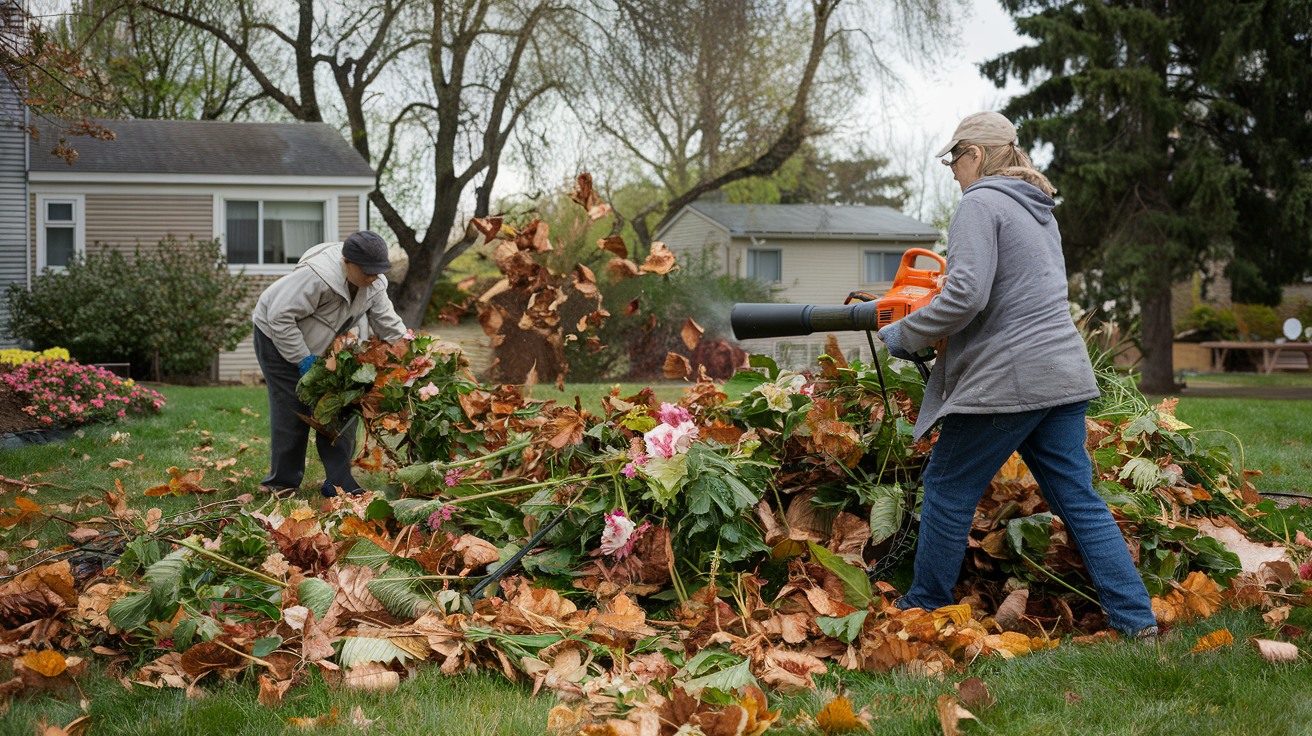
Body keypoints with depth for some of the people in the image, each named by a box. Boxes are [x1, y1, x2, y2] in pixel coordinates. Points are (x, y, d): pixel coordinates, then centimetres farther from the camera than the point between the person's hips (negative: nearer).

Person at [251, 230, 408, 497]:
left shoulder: (374, 284, -11)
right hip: (277, 338, -7)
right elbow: (280, 317, -33)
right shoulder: (316, 277, -37)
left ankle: (339, 482, 5)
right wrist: (302, 359, -28)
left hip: (322, 345, 7)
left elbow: (387, 324, -1)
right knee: (292, 410, -7)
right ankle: (282, 484, 7)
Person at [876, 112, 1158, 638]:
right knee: (1077, 498, 9)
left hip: (1006, 379, -8)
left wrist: (904, 335, -9)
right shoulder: (1039, 210, 20)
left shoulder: (980, 204, -8)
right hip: (1064, 374, 9)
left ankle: (923, 609, 18)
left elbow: (966, 295, -21)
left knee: (949, 490, 7)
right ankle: (1135, 617, 6)